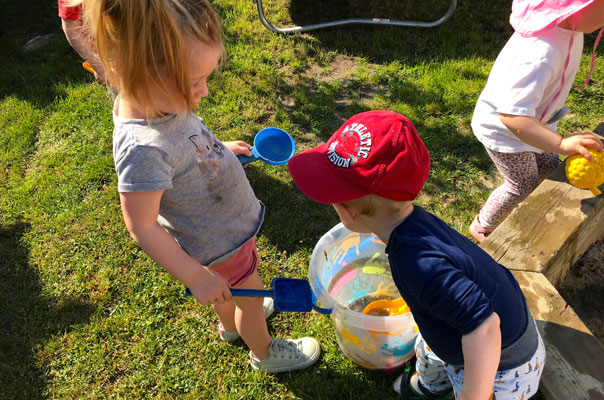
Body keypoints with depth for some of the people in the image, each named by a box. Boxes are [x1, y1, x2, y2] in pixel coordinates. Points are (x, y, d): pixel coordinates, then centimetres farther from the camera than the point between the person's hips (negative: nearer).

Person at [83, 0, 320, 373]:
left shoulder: (158, 100, -15)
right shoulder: (143, 150, -41)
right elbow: (143, 228, -30)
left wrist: (220, 147, 8)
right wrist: (196, 278, -23)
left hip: (229, 221, 8)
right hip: (219, 245, -7)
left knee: (232, 285, 33)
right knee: (251, 296, 20)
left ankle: (231, 326, 66)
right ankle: (265, 352, 52)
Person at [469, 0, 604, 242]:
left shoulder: (567, 26, -14)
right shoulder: (541, 55, -44)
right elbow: (512, 116, -50)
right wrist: (561, 143, -55)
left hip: (531, 117, 9)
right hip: (504, 129, -8)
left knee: (549, 167, 22)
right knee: (524, 184, 8)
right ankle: (482, 227, 32)